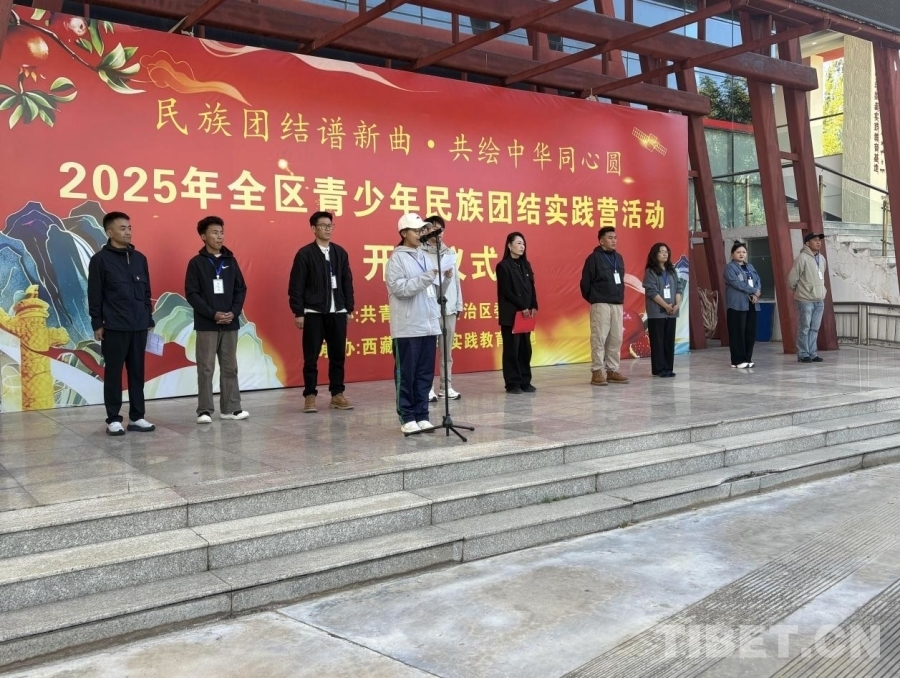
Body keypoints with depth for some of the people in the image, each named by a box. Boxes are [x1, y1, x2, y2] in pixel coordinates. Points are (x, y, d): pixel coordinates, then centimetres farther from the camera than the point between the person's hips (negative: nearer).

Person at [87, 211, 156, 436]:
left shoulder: (139, 258, 12)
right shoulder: (100, 259, -3)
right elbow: (94, 296, -4)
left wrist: (148, 319, 13)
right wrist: (97, 324, -6)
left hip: (139, 327, 5)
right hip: (114, 328, -5)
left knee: (137, 372, 8)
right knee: (113, 373, 3)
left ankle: (137, 417, 15)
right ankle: (113, 419, 10)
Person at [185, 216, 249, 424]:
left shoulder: (231, 261, 9)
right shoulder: (196, 263, -1)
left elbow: (241, 289, 9)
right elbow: (191, 294, -6)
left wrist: (234, 312, -7)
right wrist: (213, 314, -15)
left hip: (230, 324, 4)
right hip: (206, 325, -3)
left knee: (230, 367, 7)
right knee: (206, 369, -1)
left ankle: (231, 408, 14)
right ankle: (205, 410, 5)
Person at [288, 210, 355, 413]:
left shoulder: (340, 252, 9)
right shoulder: (305, 254, -4)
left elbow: (347, 282, 12)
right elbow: (296, 286, -6)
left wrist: (349, 308, 9)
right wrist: (298, 312, -9)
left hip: (338, 312, 4)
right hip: (313, 313, -4)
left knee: (338, 355, 7)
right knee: (311, 357, 2)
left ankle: (337, 394, 16)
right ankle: (310, 396, 10)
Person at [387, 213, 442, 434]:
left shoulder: (424, 257, 15)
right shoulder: (397, 258, -5)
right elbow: (400, 288, -17)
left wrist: (436, 318, 13)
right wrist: (428, 276, -22)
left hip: (428, 326, 7)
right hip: (407, 328, -6)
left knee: (425, 374, 8)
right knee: (406, 374, 0)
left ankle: (422, 416, 15)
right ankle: (407, 418, 7)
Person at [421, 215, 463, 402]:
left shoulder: (450, 253, 15)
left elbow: (456, 279, 14)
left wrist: (459, 303, 11)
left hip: (449, 307, 6)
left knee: (447, 350, 10)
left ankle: (446, 387, 16)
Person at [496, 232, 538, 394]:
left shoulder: (525, 265, 15)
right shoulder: (503, 266, -6)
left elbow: (531, 287, 12)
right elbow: (506, 291, -11)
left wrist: (533, 307, -2)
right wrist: (521, 307, -14)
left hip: (527, 313, 7)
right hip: (511, 314, -6)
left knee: (526, 348, 7)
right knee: (512, 348, -4)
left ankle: (525, 381, 13)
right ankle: (512, 383, 1)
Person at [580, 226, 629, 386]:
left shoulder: (619, 257, 13)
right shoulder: (594, 258, -7)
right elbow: (585, 282, -7)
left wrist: (620, 297, 15)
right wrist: (593, 299, 1)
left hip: (618, 304, 7)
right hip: (601, 304, -7)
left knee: (616, 339, 7)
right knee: (599, 338, -6)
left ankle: (612, 370, 15)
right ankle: (597, 371, -2)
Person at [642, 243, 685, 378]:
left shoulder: (672, 271, 15)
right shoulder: (650, 272, -4)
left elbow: (679, 288, 10)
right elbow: (652, 291, -12)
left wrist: (677, 305, -7)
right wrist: (666, 306, -16)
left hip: (672, 312, 6)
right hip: (657, 312, -6)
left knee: (669, 341, 6)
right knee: (658, 341, -3)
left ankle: (668, 368, 11)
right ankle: (659, 369, 0)